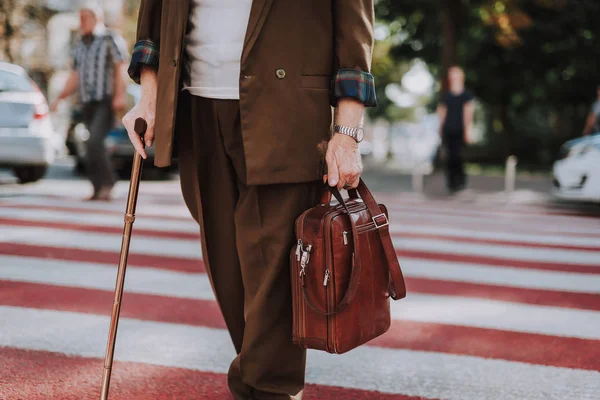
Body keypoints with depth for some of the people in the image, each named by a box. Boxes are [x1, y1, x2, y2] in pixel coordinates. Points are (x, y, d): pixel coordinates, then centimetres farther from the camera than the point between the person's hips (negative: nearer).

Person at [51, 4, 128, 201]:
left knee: (94, 141, -21)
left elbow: (121, 69, -10)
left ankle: (106, 182, -14)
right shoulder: (80, 47, 18)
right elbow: (75, 76, 19)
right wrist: (60, 97, 8)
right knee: (94, 145, 3)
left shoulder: (111, 39, -2)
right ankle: (100, 189, 6)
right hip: (88, 103, 7)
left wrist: (119, 95, -21)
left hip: (107, 101, -7)